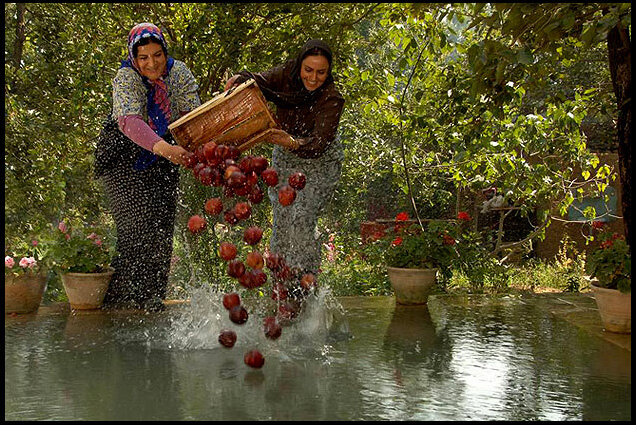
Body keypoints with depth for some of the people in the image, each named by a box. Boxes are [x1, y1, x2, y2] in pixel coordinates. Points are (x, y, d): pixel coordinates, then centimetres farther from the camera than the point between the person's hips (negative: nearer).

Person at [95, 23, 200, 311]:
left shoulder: (179, 73, -9)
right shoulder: (126, 78, -22)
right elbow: (128, 120, -39)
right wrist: (162, 147, -56)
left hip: (162, 158, 4)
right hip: (124, 155, -4)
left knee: (162, 227, 2)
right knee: (136, 223, -14)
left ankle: (151, 298, 13)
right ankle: (119, 297, -3)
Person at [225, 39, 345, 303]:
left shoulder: (332, 100, -28)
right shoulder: (288, 74, -16)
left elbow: (318, 144, -36)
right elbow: (261, 82, -7)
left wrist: (294, 143, -54)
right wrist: (240, 78, -29)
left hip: (320, 163, -4)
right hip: (284, 159, 4)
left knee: (302, 217, -19)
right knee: (281, 219, 0)